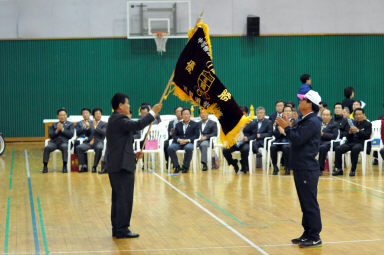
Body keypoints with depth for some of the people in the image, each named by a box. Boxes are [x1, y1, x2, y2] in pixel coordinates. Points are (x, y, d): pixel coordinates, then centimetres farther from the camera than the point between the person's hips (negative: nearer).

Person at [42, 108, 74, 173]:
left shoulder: (70, 124, 16)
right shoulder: (54, 125, 23)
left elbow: (71, 135, 0)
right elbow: (51, 136, 12)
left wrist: (62, 129, -7)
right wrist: (57, 130, -4)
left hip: (64, 142, -2)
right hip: (54, 142, 2)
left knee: (64, 147, -38)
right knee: (47, 148, -29)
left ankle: (65, 166, -37)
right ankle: (45, 166, -25)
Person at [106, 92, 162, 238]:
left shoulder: (114, 120, 17)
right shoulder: (119, 120, -15)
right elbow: (138, 125, -31)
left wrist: (133, 155, 14)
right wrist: (153, 112, -22)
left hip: (114, 166, 11)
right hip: (122, 166, -11)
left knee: (118, 198, 15)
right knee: (125, 199, -6)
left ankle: (116, 229, 20)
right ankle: (122, 229, -3)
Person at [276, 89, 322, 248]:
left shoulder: (312, 122, -16)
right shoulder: (304, 120, 16)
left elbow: (298, 139, -23)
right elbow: (296, 137, 16)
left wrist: (287, 127, -12)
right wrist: (287, 127, 5)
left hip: (307, 169, -10)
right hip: (300, 168, 10)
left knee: (310, 203, -5)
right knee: (305, 203, 15)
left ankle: (315, 237, 0)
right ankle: (307, 234, 23)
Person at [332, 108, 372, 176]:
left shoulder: (368, 124, 8)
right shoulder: (353, 123, 19)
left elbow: (367, 136, -7)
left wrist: (357, 131, -16)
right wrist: (350, 132, -5)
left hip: (360, 143, -4)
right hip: (350, 142, 4)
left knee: (355, 149, -38)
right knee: (338, 149, -21)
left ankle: (353, 170, -29)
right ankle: (338, 169, -16)